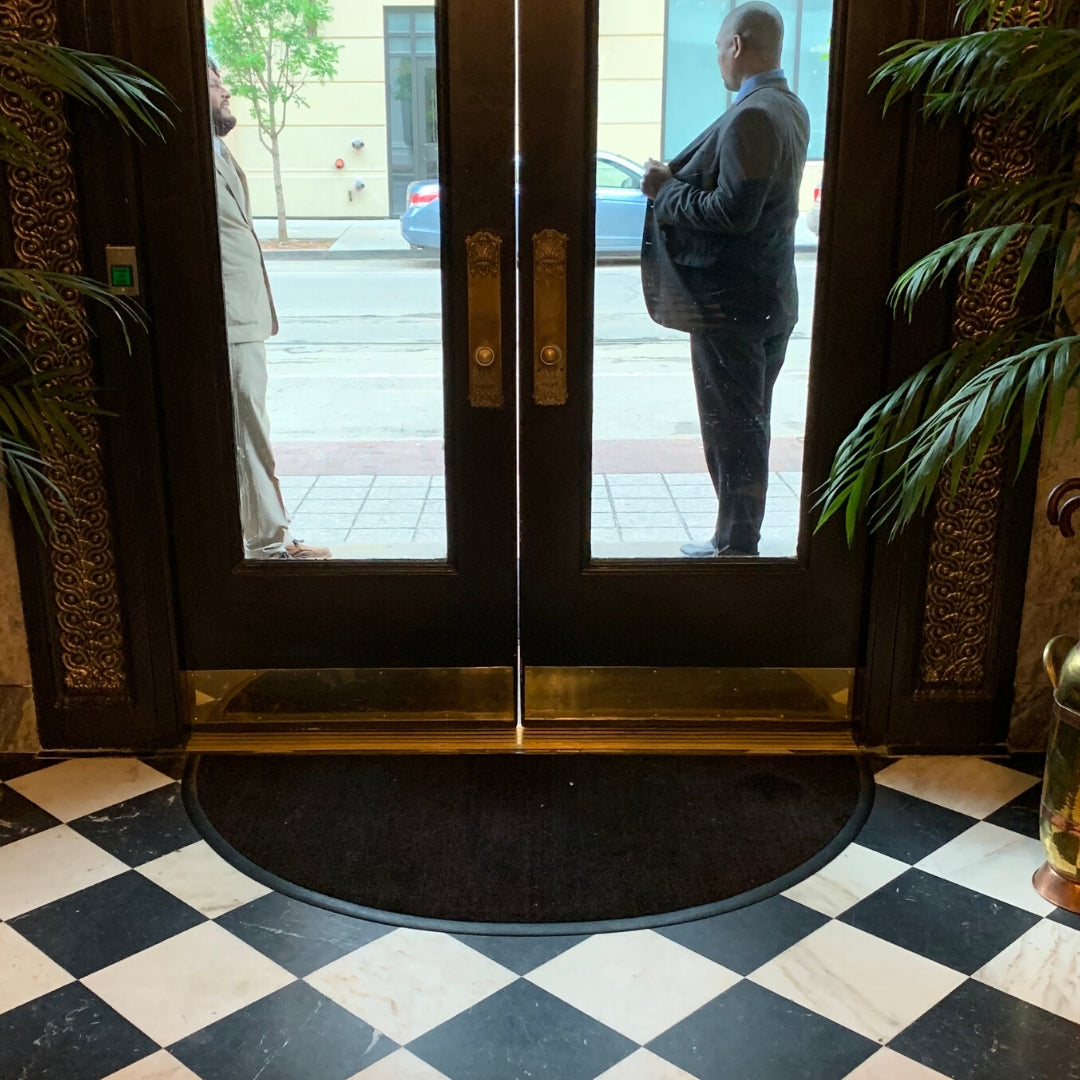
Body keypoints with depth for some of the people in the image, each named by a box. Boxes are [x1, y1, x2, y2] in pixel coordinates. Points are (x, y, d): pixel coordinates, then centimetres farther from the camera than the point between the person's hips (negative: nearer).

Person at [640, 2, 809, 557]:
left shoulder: (751, 117, -20)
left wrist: (666, 191, -13)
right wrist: (679, 177, 8)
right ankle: (737, 539, 27)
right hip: (769, 299, 10)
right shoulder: (790, 109, 11)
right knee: (749, 426, 16)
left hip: (730, 303, -10)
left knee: (730, 430, 0)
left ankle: (735, 547, 10)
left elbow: (734, 211, -26)